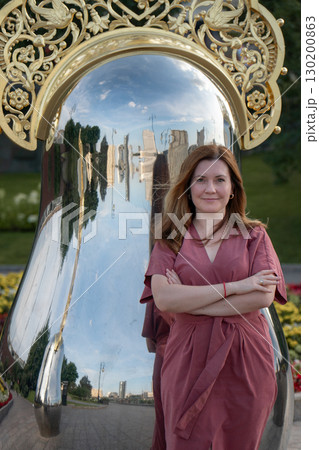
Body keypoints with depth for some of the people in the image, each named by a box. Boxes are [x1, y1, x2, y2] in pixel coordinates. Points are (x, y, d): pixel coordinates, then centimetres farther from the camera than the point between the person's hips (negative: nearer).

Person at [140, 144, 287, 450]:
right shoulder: (170, 239, 5)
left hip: (244, 359, 1)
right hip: (188, 360, 0)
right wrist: (234, 287, -15)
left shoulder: (254, 236, 6)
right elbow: (163, 299, -12)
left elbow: (264, 296, -9)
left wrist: (190, 302, -12)